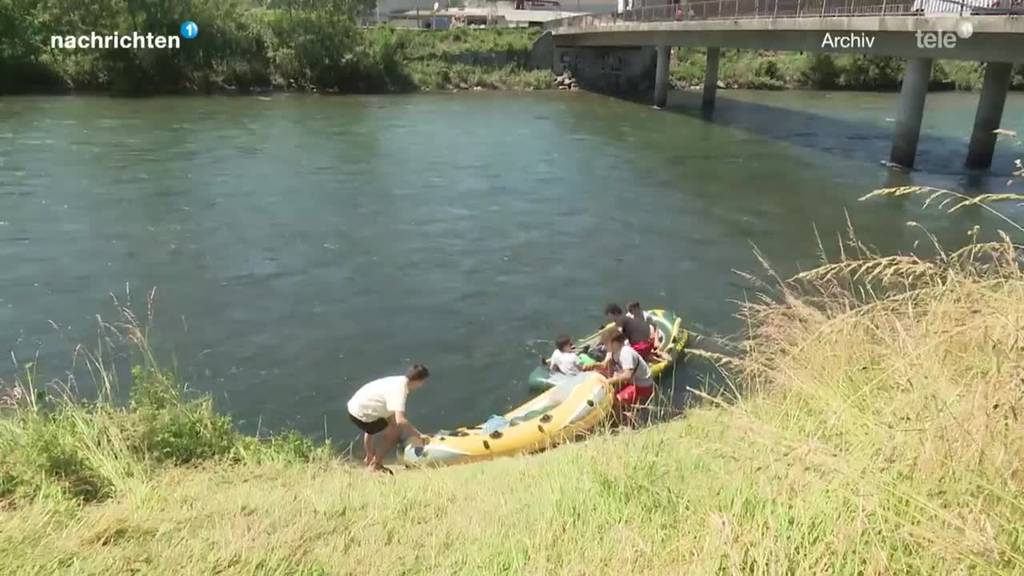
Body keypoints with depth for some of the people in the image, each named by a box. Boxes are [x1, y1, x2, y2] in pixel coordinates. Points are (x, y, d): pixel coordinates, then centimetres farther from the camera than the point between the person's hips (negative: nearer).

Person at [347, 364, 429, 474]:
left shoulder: (399, 382, 3)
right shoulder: (400, 389, -24)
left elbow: (394, 414, 8)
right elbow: (400, 420, -35)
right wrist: (418, 435, -26)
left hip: (355, 405, 10)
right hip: (361, 414, -10)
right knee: (394, 434, -2)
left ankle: (369, 459, 54)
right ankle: (375, 465, 10)